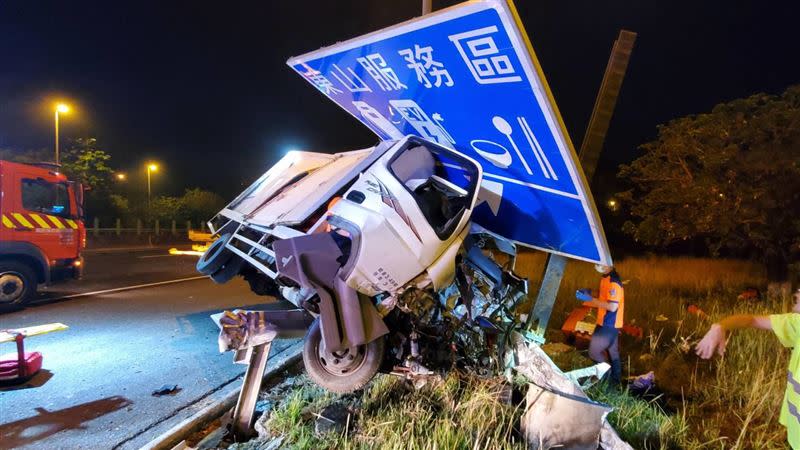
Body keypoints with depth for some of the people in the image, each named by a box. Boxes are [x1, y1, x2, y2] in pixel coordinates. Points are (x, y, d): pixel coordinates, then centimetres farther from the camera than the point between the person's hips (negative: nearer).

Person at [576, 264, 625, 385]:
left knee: (594, 351, -4)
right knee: (612, 352, 17)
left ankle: (609, 378, 9)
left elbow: (612, 306, -25)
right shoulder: (607, 278, 8)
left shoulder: (613, 281, -22)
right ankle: (616, 380, 28)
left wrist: (591, 299, -21)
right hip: (608, 323, 10)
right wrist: (588, 297, 3)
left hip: (609, 324, -10)